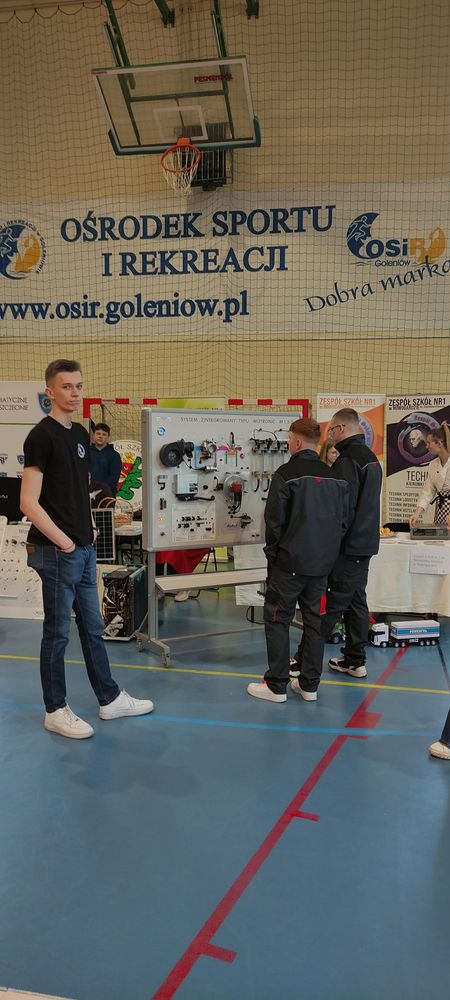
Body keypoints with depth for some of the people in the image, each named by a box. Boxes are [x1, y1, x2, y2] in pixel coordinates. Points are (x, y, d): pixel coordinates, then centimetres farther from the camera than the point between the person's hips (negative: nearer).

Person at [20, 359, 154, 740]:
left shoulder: (80, 433, 12)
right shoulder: (42, 436, -13)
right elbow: (29, 504, -17)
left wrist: (89, 529, 10)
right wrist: (64, 542, -15)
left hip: (84, 549, 8)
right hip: (57, 551, -8)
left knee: (92, 628, 17)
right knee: (57, 633, 4)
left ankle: (111, 699, 29)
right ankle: (56, 711, 18)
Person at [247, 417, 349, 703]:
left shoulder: (287, 473, -11)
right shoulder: (334, 477, 7)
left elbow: (274, 519, -11)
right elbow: (343, 520, 9)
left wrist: (273, 551, 1)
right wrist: (328, 550, 15)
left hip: (289, 562, -6)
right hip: (323, 562, 6)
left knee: (277, 619, 4)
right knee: (314, 620, 12)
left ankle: (276, 685, 7)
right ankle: (309, 684, 18)